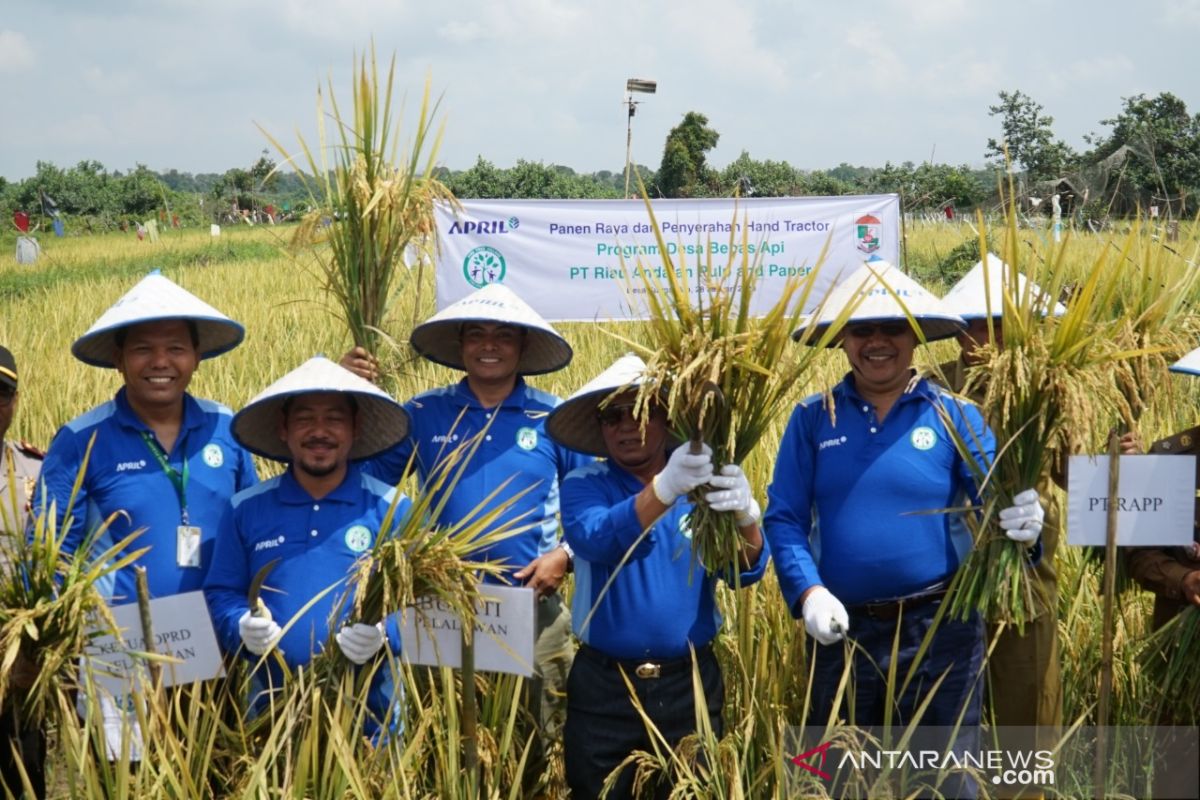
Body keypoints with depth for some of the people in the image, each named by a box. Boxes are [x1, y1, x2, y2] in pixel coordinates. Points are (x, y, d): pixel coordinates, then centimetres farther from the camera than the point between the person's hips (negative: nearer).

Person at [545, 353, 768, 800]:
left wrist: (745, 516, -34)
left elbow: (745, 571, -12)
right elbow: (599, 541, -24)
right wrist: (665, 488, -41)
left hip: (690, 683, 1)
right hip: (603, 685, -1)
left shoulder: (707, 483, 0)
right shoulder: (583, 486, -3)